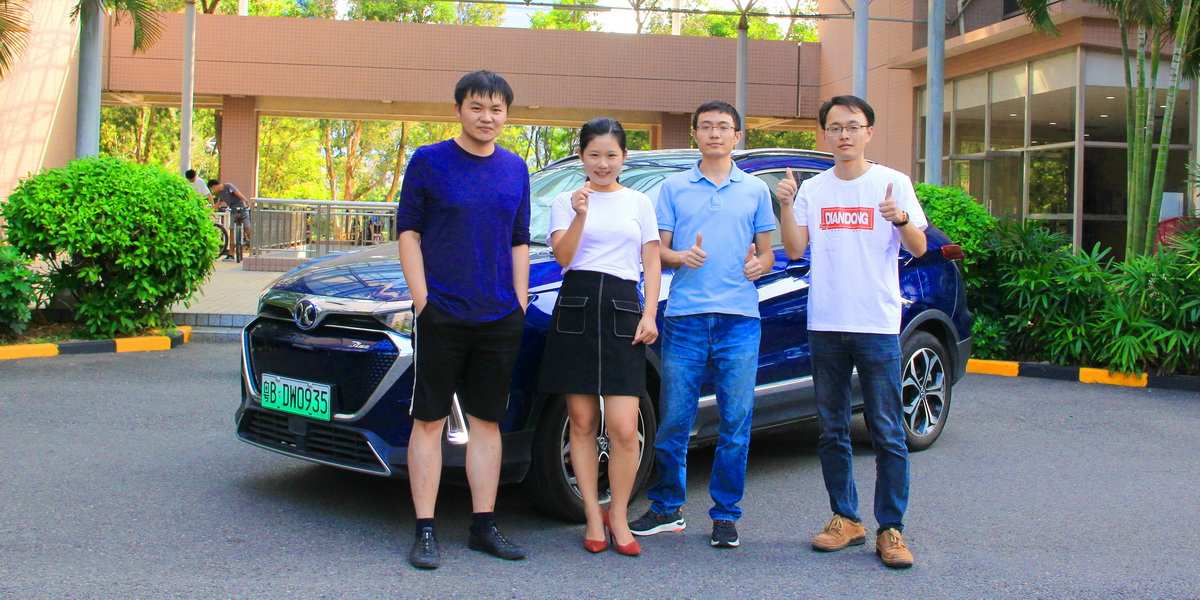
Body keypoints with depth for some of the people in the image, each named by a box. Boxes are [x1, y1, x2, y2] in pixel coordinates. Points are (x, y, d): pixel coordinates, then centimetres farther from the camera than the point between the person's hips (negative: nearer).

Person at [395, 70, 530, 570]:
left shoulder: (515, 169, 11)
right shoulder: (428, 161, 0)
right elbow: (408, 233, -1)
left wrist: (520, 304, 6)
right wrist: (422, 301, -9)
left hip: (500, 318, 4)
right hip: (441, 314, -3)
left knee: (487, 421, 9)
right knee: (430, 420, 0)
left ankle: (484, 526, 18)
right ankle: (425, 532, 7)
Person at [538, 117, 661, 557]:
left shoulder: (639, 203, 13)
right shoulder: (565, 201, 10)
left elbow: (651, 261, 12)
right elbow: (562, 257, -2)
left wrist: (650, 314, 1)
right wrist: (580, 216, -18)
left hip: (623, 311, 0)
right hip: (576, 308, 0)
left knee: (624, 428, -8)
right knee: (582, 423, 4)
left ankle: (619, 517, 10)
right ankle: (594, 517, 15)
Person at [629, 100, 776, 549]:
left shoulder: (755, 190, 13)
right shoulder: (674, 188, 12)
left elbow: (766, 252, 15)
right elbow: (658, 251, 9)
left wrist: (759, 264, -7)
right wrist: (681, 256, -12)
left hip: (739, 317, 0)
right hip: (684, 316, 0)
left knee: (736, 423, 1)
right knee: (673, 420, 3)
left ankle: (726, 515, 13)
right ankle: (667, 508, 18)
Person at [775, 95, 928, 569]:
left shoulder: (893, 182, 1)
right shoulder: (813, 189, 10)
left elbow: (919, 249, -3)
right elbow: (794, 250, 2)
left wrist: (901, 220, -23)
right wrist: (786, 206, -12)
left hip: (878, 325, -3)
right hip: (825, 324, 4)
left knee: (887, 433, -3)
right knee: (832, 431, 10)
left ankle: (890, 530, 4)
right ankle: (846, 520, 21)